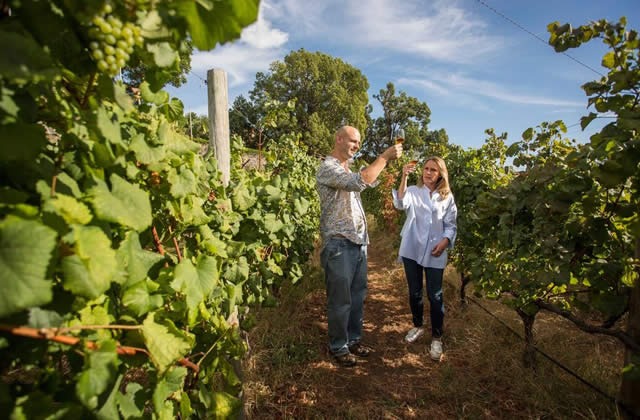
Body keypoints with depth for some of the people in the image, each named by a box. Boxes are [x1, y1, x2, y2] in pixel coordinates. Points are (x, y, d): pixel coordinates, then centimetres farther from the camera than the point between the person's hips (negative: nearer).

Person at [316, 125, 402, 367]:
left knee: (358, 296, 17)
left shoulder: (349, 169, 18)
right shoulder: (328, 168, -13)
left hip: (358, 242, 9)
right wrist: (384, 157, -22)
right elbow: (359, 182, -27)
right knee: (340, 300, 4)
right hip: (339, 244, -9)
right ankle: (338, 347, 21)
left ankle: (353, 340, 33)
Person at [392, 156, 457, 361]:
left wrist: (445, 242, -13)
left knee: (435, 296, 2)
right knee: (414, 292, 14)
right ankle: (418, 326, 36)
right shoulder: (413, 191, 0)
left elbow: (451, 225, 5)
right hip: (411, 250, 1)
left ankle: (436, 338, 19)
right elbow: (400, 204, -22)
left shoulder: (447, 197, 4)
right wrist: (404, 177, -29)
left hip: (434, 253, 0)